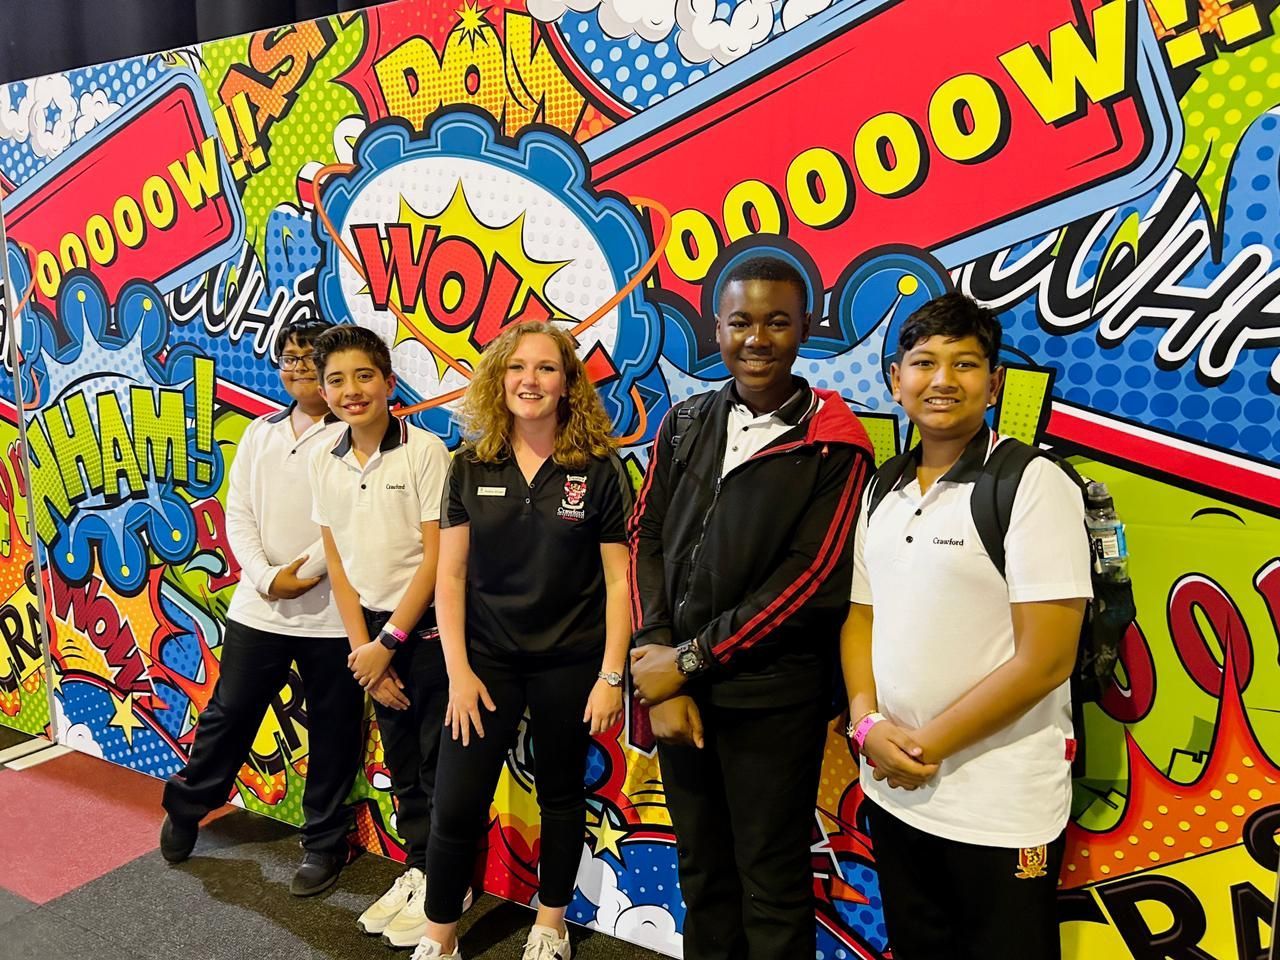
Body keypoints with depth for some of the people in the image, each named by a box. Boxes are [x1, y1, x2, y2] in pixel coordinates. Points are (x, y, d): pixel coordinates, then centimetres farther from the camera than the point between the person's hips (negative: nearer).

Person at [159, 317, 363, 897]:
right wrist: (267, 577, -7)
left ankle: (323, 843, 26)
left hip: (331, 612, -4)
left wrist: (305, 571, -14)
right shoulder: (260, 433, 12)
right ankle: (185, 809, 40)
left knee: (332, 732, 8)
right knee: (227, 715, 15)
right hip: (258, 605, 5)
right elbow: (238, 515, 7)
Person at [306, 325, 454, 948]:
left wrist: (387, 643, -11)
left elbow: (436, 558, -14)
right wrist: (363, 646, -2)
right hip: (374, 632, 5)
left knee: (439, 767, 6)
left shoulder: (424, 451, -14)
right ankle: (417, 871, 34)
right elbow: (337, 562, 5)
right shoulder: (324, 463, 2)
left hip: (427, 627, -5)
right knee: (400, 762, 17)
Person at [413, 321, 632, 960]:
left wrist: (611, 675, -9)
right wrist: (458, 670, -7)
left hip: (570, 662, -1)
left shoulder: (599, 470, -8)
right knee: (456, 805, 3)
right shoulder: (471, 467, -2)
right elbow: (451, 574, -1)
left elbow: (617, 579, -6)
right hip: (487, 656, 1)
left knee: (561, 796, 15)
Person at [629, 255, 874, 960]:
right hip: (676, 687, 4)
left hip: (773, 700, -4)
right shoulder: (685, 424, 7)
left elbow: (814, 580, -14)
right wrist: (660, 671, -7)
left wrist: (690, 660, -12)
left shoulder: (834, 446, -7)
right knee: (700, 869, 20)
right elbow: (646, 538, 3)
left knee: (772, 889, 11)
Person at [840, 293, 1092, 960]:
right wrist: (869, 723, -8)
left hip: (1000, 810, -5)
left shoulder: (1033, 485, -14)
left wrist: (927, 746, -14)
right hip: (891, 791, 6)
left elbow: (1044, 659, -18)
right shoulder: (882, 489, 5)